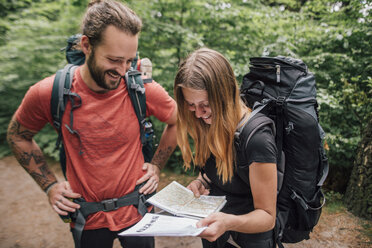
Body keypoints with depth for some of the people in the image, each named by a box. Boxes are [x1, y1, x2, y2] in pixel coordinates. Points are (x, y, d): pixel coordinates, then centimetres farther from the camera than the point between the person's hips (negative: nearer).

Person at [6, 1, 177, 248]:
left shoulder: (145, 90, -18)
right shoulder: (46, 94, -17)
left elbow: (177, 122, 2)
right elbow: (18, 136, 3)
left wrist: (157, 165, -4)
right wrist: (49, 185, -3)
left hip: (137, 212, 0)